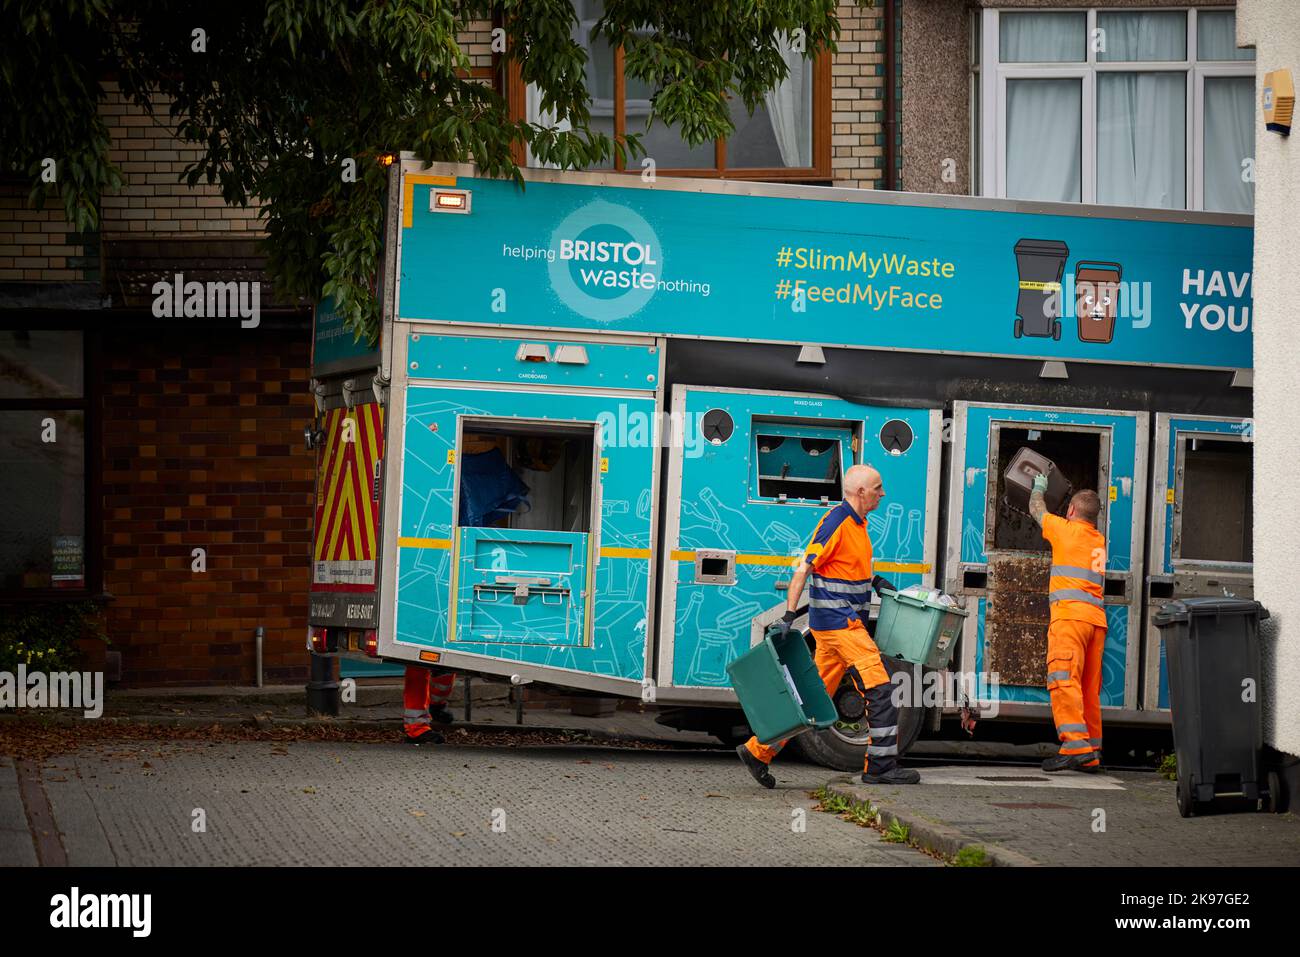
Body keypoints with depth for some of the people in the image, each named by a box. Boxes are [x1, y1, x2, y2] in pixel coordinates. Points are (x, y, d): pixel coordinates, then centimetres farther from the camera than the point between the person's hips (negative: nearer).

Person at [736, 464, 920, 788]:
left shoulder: (858, 522, 14)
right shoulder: (836, 523, -15)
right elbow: (803, 570, -19)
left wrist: (874, 580, 19)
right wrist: (788, 616, -23)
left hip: (846, 623, 10)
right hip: (838, 623, -10)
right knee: (880, 691, -10)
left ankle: (758, 750, 15)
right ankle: (881, 767, -5)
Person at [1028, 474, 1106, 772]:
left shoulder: (1065, 529, 6)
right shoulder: (1099, 541, 24)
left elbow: (1036, 509, 25)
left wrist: (1038, 487, 45)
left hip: (1070, 612, -7)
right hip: (1097, 616, 7)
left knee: (1063, 678, -16)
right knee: (1089, 687, 7)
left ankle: (1075, 745, -30)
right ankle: (1092, 753, 4)